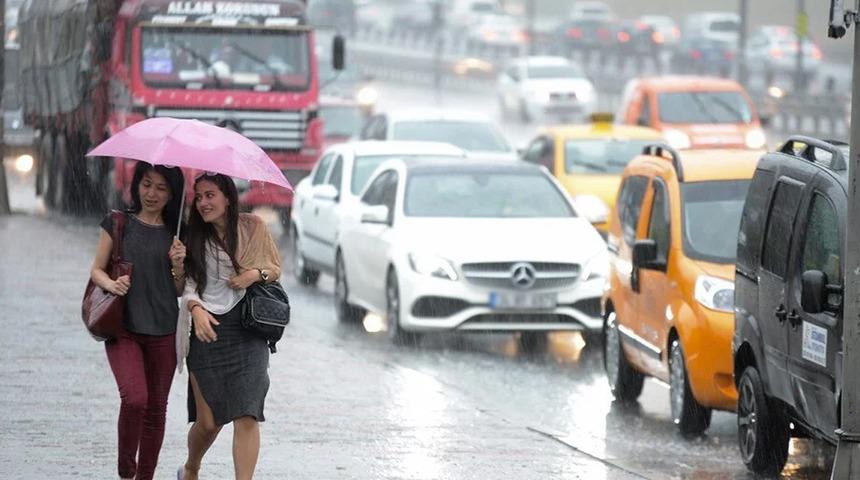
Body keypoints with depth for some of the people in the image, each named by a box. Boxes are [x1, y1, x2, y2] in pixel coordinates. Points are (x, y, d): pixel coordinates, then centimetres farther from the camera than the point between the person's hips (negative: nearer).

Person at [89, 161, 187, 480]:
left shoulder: (175, 233, 7)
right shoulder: (119, 224, 3)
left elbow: (180, 290, 10)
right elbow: (96, 270, 6)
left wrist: (178, 265, -9)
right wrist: (111, 283, -15)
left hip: (163, 331, 3)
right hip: (123, 327, -3)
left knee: (156, 408, 7)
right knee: (135, 398, -21)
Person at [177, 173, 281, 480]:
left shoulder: (253, 227, 4)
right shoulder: (195, 237, 4)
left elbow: (277, 268, 15)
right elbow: (188, 283, -1)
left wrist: (257, 274, -7)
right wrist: (195, 308, -21)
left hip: (248, 331, 0)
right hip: (208, 329, 0)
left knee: (247, 417, -12)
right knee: (208, 420, 4)